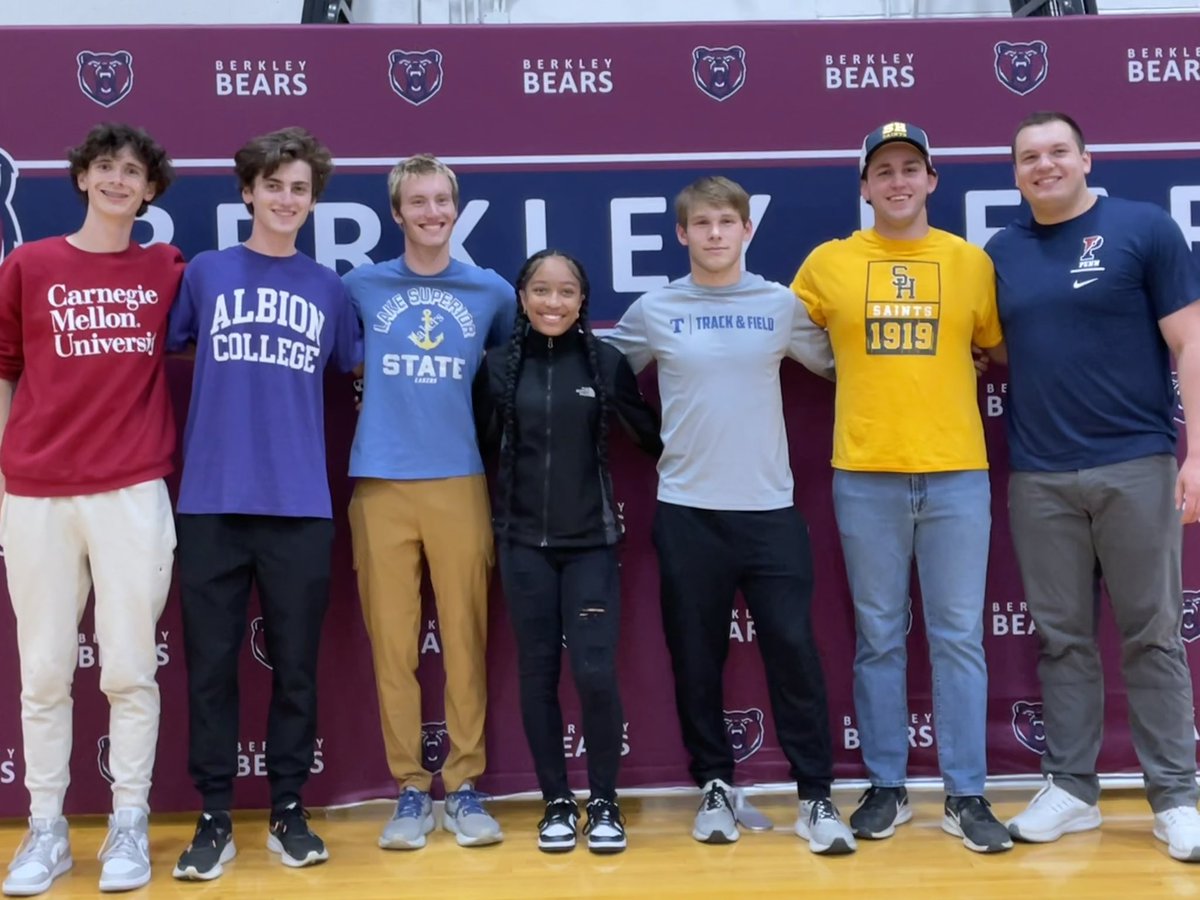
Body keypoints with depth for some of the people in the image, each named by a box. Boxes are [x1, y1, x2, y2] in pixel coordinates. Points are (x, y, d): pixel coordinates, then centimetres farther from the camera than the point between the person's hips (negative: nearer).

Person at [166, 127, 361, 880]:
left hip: (301, 505, 1)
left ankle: (290, 812, 19)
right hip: (211, 501, 0)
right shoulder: (204, 273, 7)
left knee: (295, 664, 6)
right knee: (211, 663, 4)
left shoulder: (331, 290, 10)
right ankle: (215, 818, 15)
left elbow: (354, 366, 20)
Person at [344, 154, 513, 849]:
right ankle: (411, 788, 13)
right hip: (380, 484, 0)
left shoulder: (492, 291, 7)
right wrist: (383, 400, 9)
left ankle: (465, 786, 13)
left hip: (459, 483, 0)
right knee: (393, 644, 2)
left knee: (465, 639, 2)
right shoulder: (362, 286, 6)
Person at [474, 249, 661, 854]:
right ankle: (557, 802, 20)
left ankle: (604, 802, 13)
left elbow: (649, 433, 7)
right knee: (537, 673, 6)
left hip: (590, 540, -1)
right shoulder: (498, 365, 1)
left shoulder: (605, 361, 0)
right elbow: (478, 441, 6)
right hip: (524, 542, 1)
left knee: (595, 672, -6)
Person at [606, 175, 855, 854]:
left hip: (771, 507, 0)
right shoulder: (654, 310, 3)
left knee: (793, 649, -2)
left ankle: (817, 796, 9)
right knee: (696, 658, 7)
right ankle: (716, 787, 23)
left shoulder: (782, 305, 5)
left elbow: (838, 362, 16)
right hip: (686, 510, 0)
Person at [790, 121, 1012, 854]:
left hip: (957, 472, 1)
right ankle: (887, 787, 18)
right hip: (866, 475, 0)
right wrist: (867, 376, 5)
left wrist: (942, 373, 4)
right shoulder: (829, 262, 4)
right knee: (879, 638, 7)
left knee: (959, 636, 3)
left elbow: (996, 347, 17)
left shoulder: (972, 261, 7)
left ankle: (966, 795, 12)